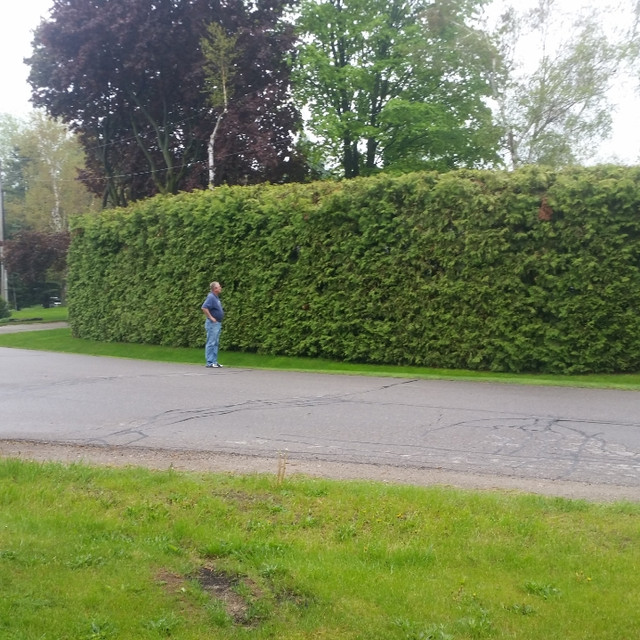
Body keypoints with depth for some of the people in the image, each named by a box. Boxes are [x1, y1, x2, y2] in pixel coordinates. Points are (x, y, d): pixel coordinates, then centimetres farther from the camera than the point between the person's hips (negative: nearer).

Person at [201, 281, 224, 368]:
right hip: (212, 324, -10)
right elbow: (204, 308, -27)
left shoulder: (216, 298, 15)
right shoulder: (211, 297, -15)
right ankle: (210, 363, -5)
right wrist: (211, 317, -22)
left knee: (216, 343, 12)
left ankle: (214, 361, 17)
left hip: (218, 323, 10)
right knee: (211, 343, -7)